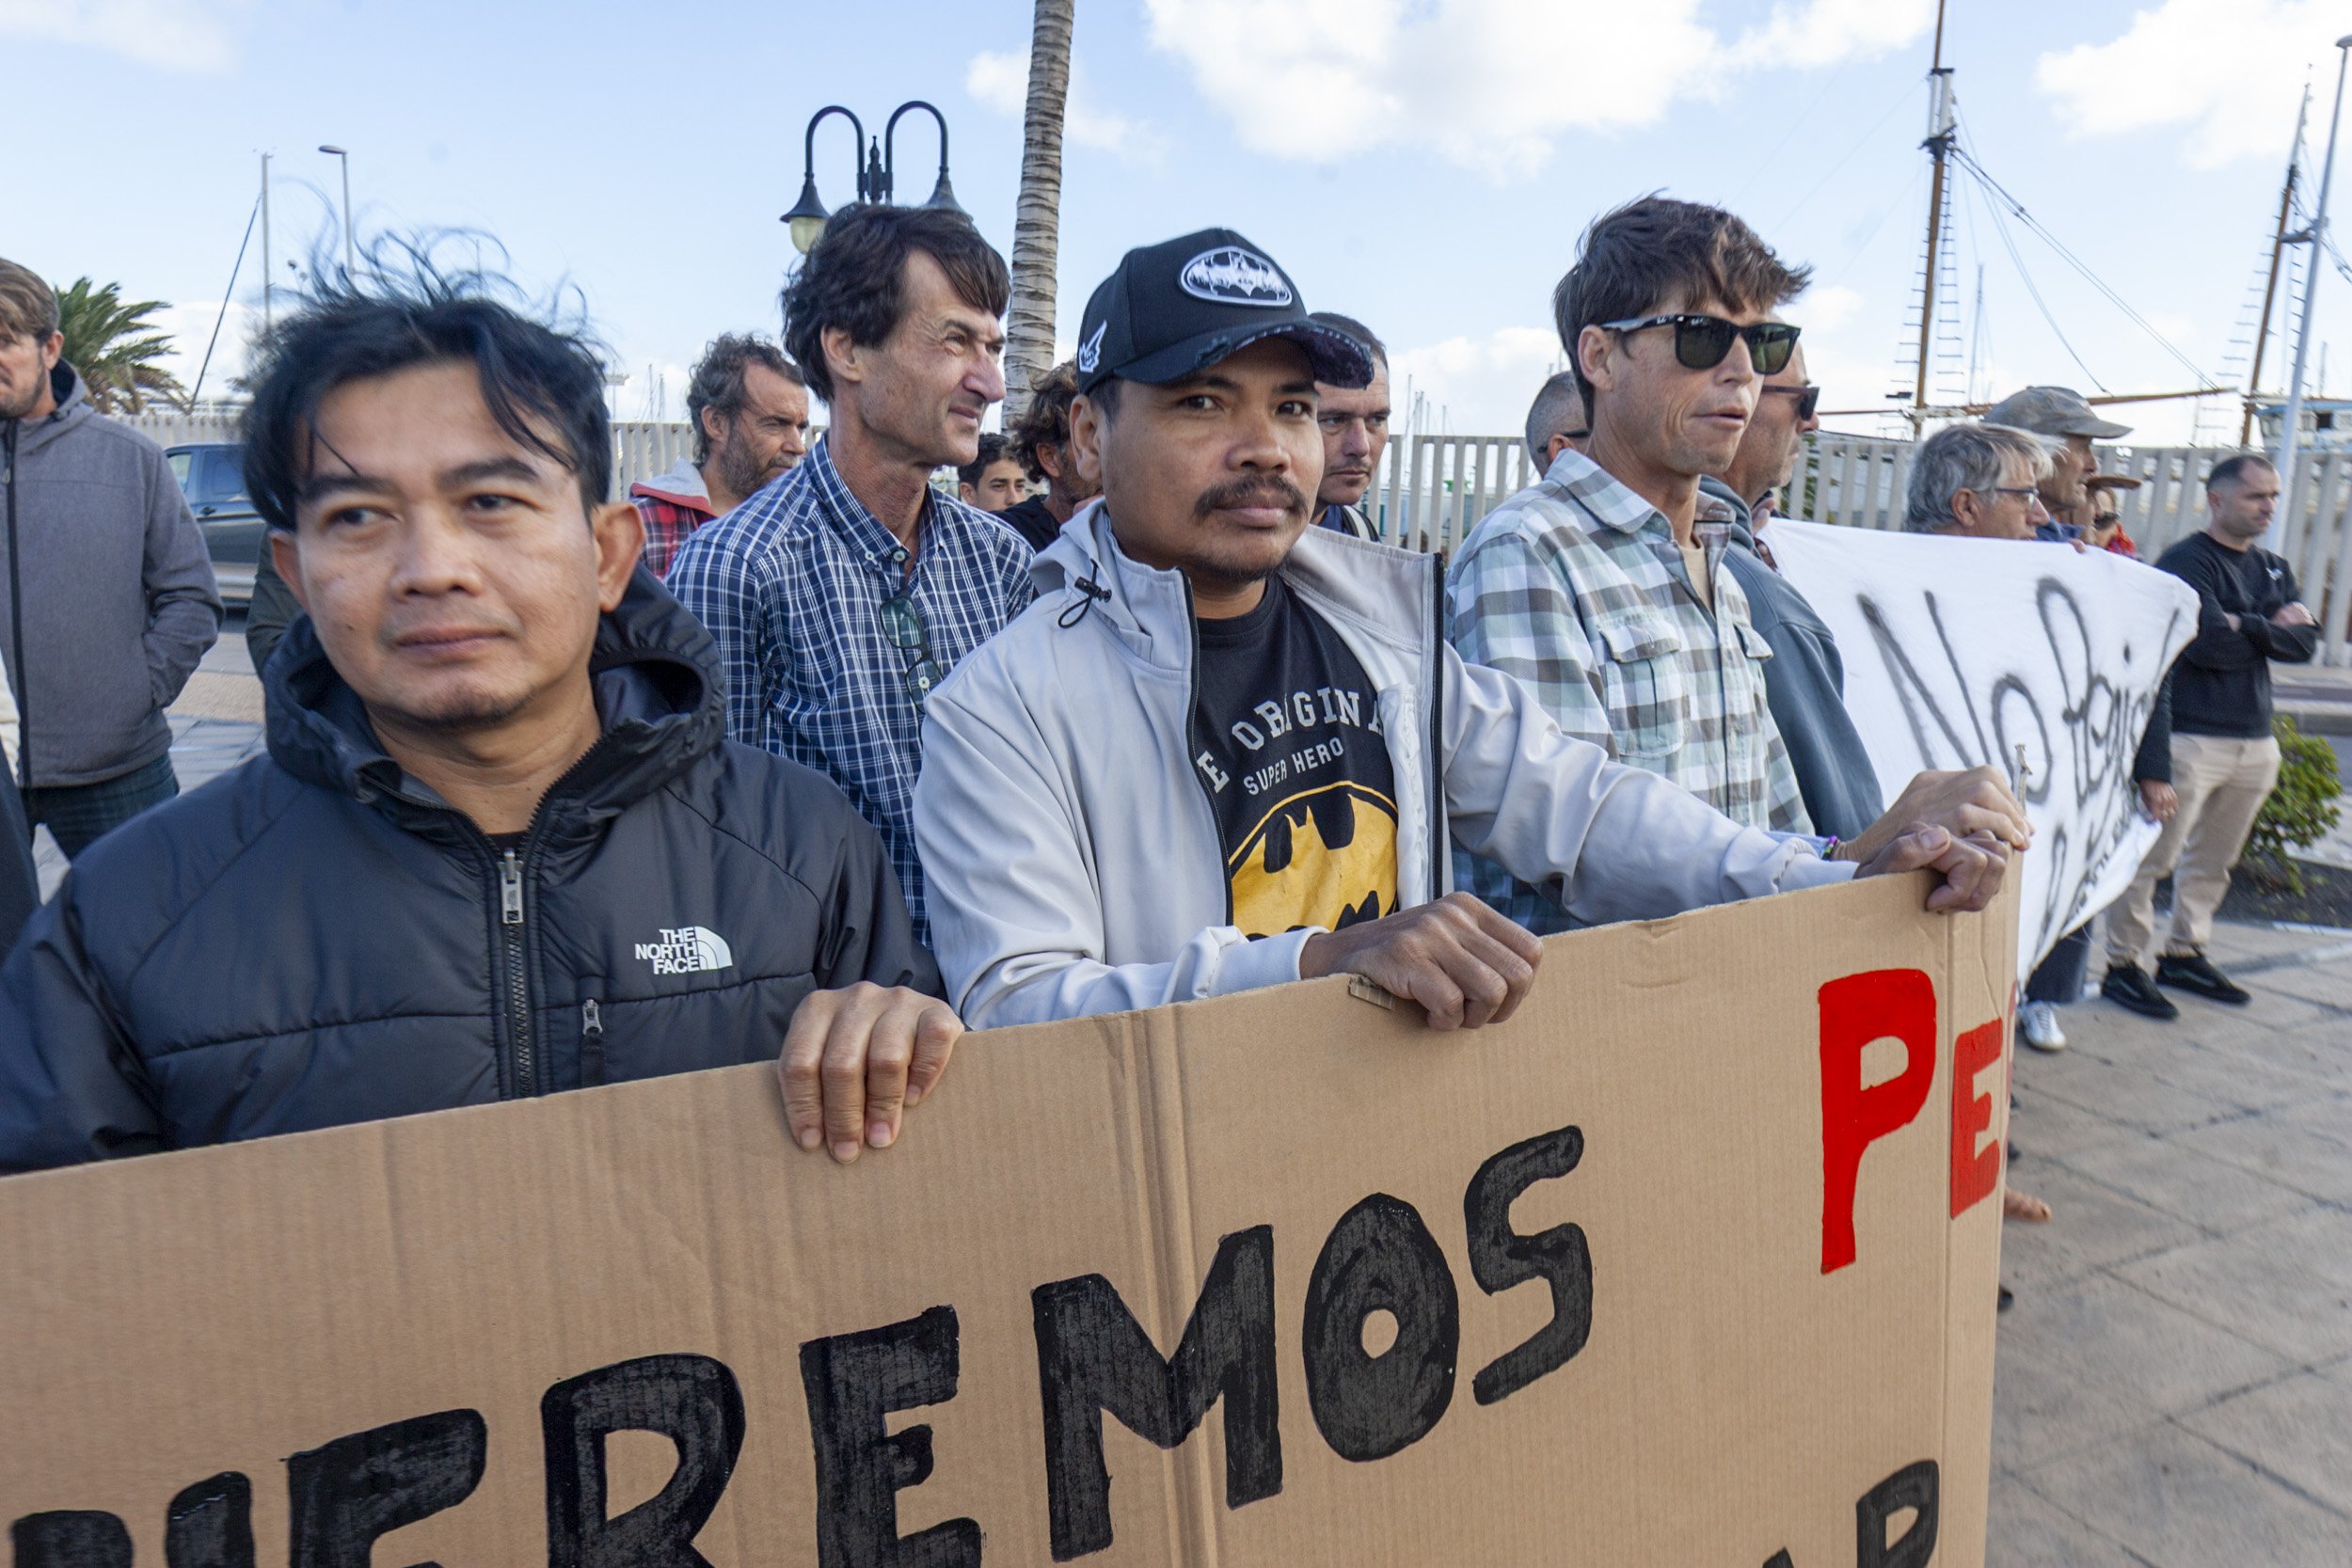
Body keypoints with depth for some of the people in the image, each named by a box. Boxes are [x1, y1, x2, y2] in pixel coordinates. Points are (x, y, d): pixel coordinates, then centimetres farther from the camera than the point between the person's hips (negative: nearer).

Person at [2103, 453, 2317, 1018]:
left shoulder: (2275, 569, 17)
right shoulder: (2186, 561, -6)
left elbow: (2305, 642, 4)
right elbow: (2208, 643, -18)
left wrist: (2247, 627, -11)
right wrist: (2272, 630, -2)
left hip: (2255, 740, 8)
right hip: (2190, 735, -8)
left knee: (2212, 861, 14)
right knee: (2153, 856, -7)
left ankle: (2184, 955, 25)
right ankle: (2123, 966, -1)